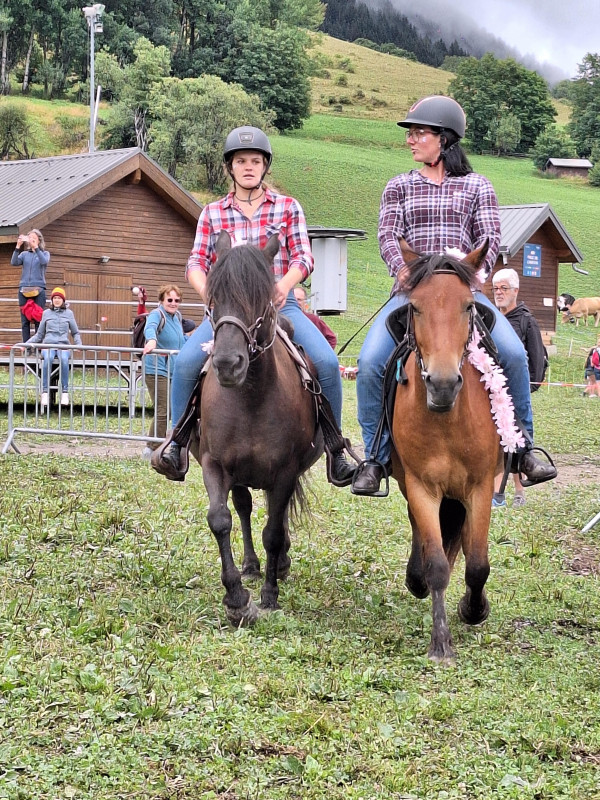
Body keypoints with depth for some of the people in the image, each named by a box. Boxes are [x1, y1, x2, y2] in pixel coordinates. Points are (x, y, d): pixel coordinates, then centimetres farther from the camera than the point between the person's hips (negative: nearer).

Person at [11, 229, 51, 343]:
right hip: (24, 289, 2)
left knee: (38, 319, -7)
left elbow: (44, 262, -12)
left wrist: (36, 248, -21)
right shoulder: (24, 254, 15)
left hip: (39, 289, -2)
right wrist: (18, 247, -13)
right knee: (25, 319, -2)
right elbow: (14, 262, -2)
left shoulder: (44, 253, 11)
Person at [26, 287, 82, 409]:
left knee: (64, 359, -37)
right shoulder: (46, 313, 17)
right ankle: (45, 392, -38)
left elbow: (75, 333, 22)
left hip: (64, 345, 0)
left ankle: (65, 392, -34)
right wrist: (26, 344, 11)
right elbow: (39, 335, 22)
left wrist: (79, 345, 4)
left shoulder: (69, 313, 15)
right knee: (48, 359, -37)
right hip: (48, 344, 0)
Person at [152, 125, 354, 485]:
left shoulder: (288, 207, 7)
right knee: (186, 362, -24)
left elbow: (303, 256, 0)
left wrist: (285, 283, -22)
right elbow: (197, 261, 4)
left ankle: (335, 449, -5)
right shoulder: (212, 213, 10)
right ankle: (178, 445, -8)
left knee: (327, 362, -22)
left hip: (279, 303, -1)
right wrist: (204, 287, -20)